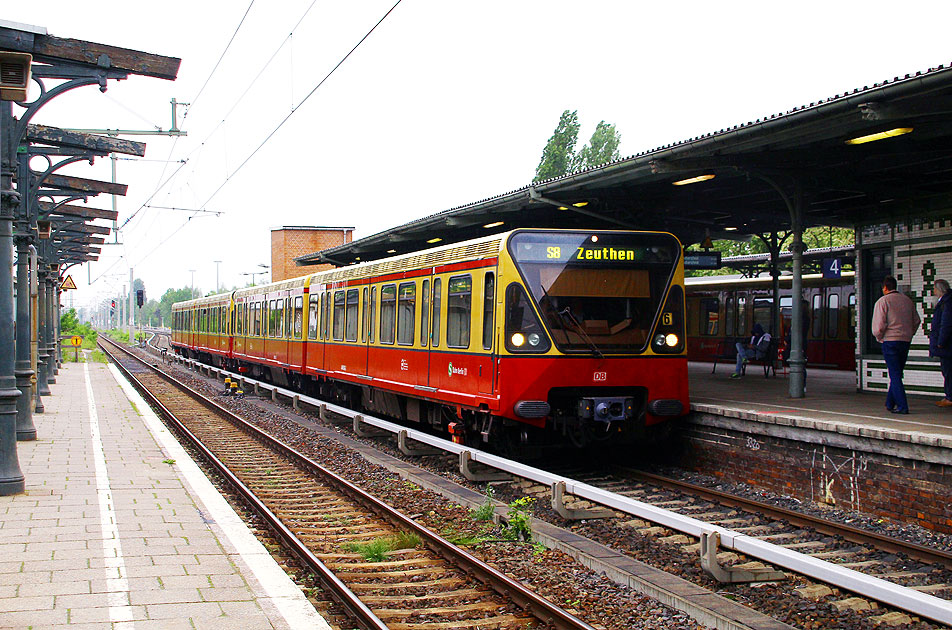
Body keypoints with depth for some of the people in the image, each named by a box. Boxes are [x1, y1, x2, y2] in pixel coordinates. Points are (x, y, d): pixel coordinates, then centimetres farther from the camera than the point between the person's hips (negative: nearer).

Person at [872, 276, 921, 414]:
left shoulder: (882, 301, -6)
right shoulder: (907, 300, 12)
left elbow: (878, 325, -13)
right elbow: (916, 321, 16)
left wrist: (879, 337, 4)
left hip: (890, 341, -6)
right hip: (905, 341, 6)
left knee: (895, 375, -5)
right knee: (897, 373, 15)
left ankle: (902, 406, -12)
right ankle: (890, 403, 21)